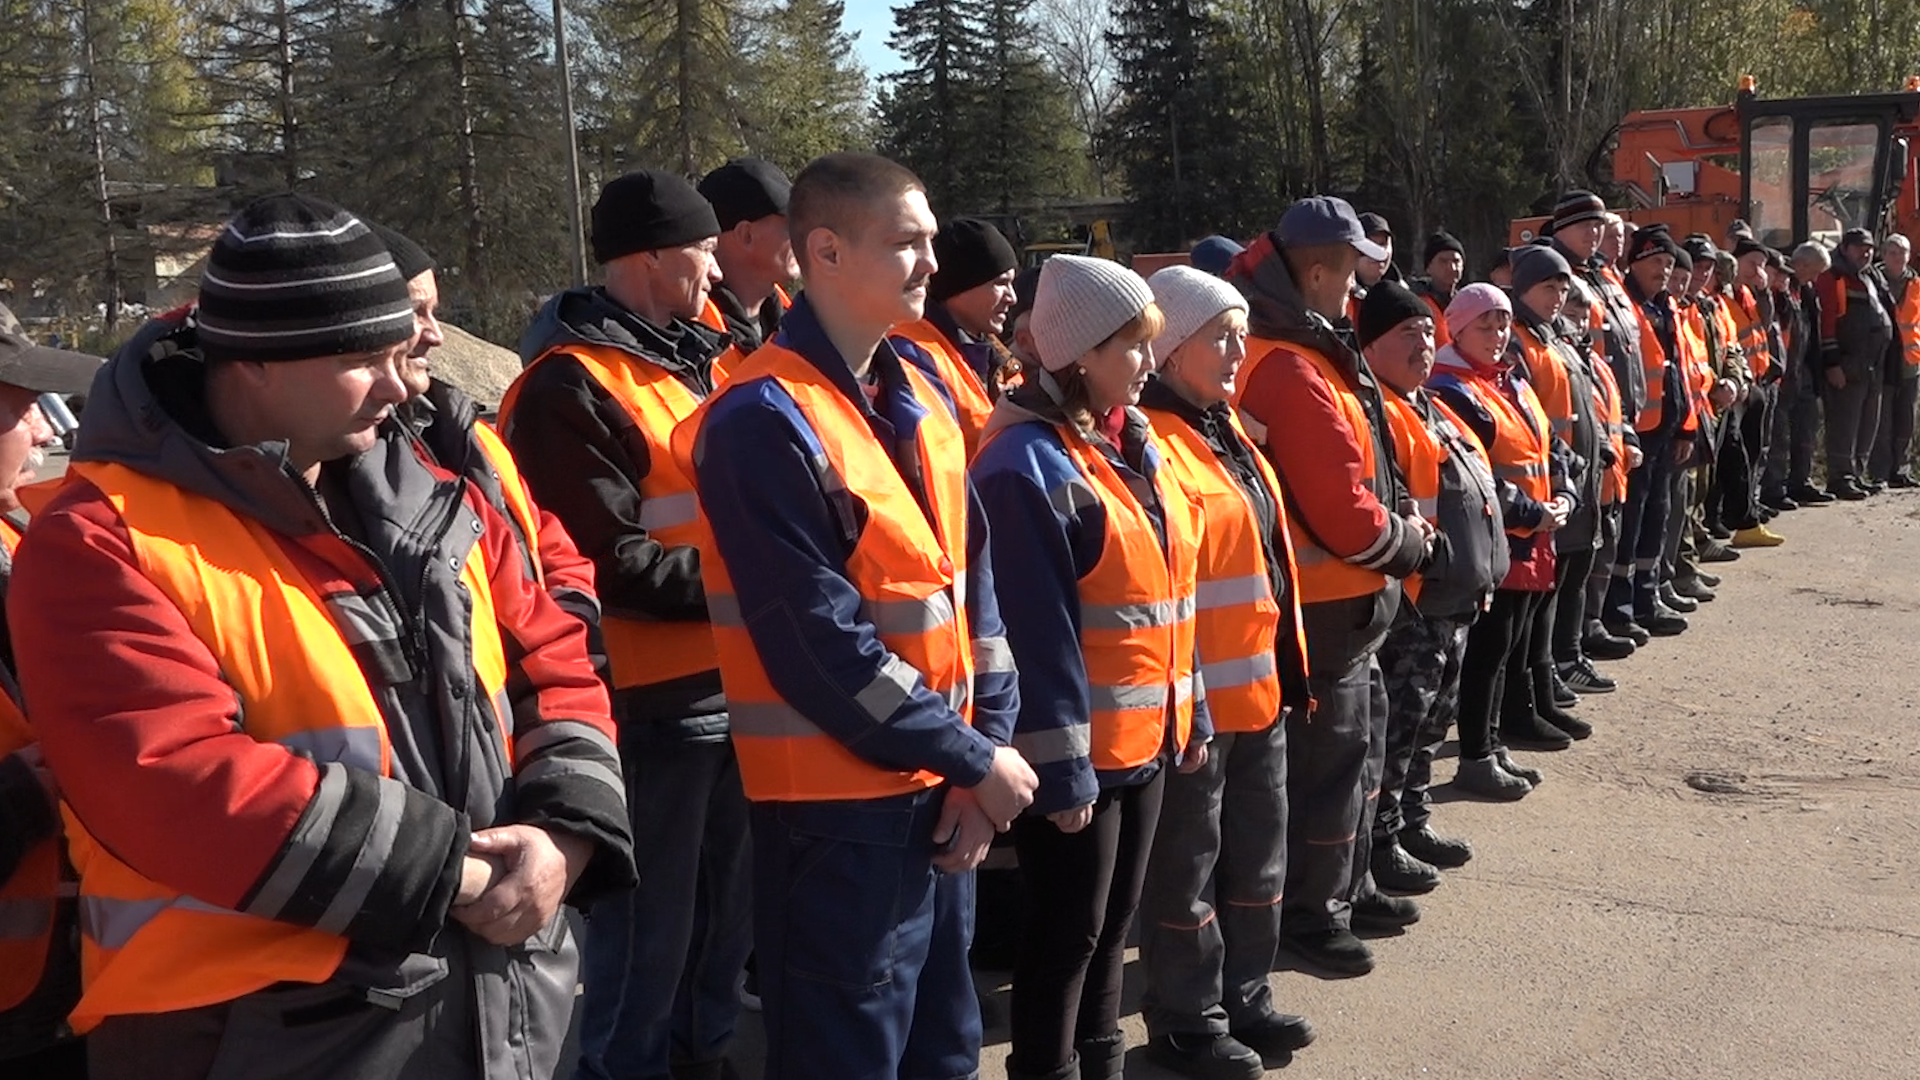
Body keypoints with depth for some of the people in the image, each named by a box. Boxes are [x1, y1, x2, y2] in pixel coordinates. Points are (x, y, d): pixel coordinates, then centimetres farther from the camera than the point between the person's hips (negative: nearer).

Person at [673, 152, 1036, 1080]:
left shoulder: (921, 394, 8)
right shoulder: (765, 419, -17)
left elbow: (969, 574, 9)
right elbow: (821, 644, -21)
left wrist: (991, 741, -1)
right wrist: (969, 757, -14)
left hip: (938, 787, 8)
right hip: (838, 802, -8)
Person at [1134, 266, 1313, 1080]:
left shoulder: (1226, 430, 13)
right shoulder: (1152, 440, -16)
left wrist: (1283, 665, 19)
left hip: (1259, 684, 10)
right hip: (1196, 695, -9)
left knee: (1256, 854, 19)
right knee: (1188, 863, 5)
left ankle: (1244, 999, 34)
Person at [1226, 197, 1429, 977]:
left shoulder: (1306, 351, 10)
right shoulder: (1295, 374, -24)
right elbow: (1342, 511, -24)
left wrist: (1400, 521, 3)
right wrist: (1409, 545, -8)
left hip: (1345, 597, 11)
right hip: (1328, 600, -11)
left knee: (1358, 744, 21)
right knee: (1329, 754, 0)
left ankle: (1348, 886, 35)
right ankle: (1310, 914, 13)